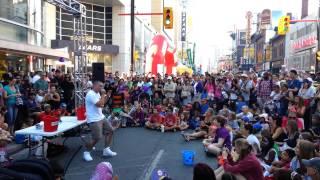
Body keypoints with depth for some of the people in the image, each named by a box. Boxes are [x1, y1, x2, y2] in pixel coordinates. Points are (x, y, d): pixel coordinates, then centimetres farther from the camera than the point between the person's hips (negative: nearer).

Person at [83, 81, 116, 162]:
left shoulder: (97, 93, 11)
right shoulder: (91, 94, -20)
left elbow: (102, 104, 17)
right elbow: (99, 104, -27)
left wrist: (107, 97, 4)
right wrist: (103, 95, -15)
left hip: (101, 117, 10)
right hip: (94, 120, -10)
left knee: (110, 130, 10)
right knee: (97, 138, -11)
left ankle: (106, 150, 19)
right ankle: (86, 152, 12)